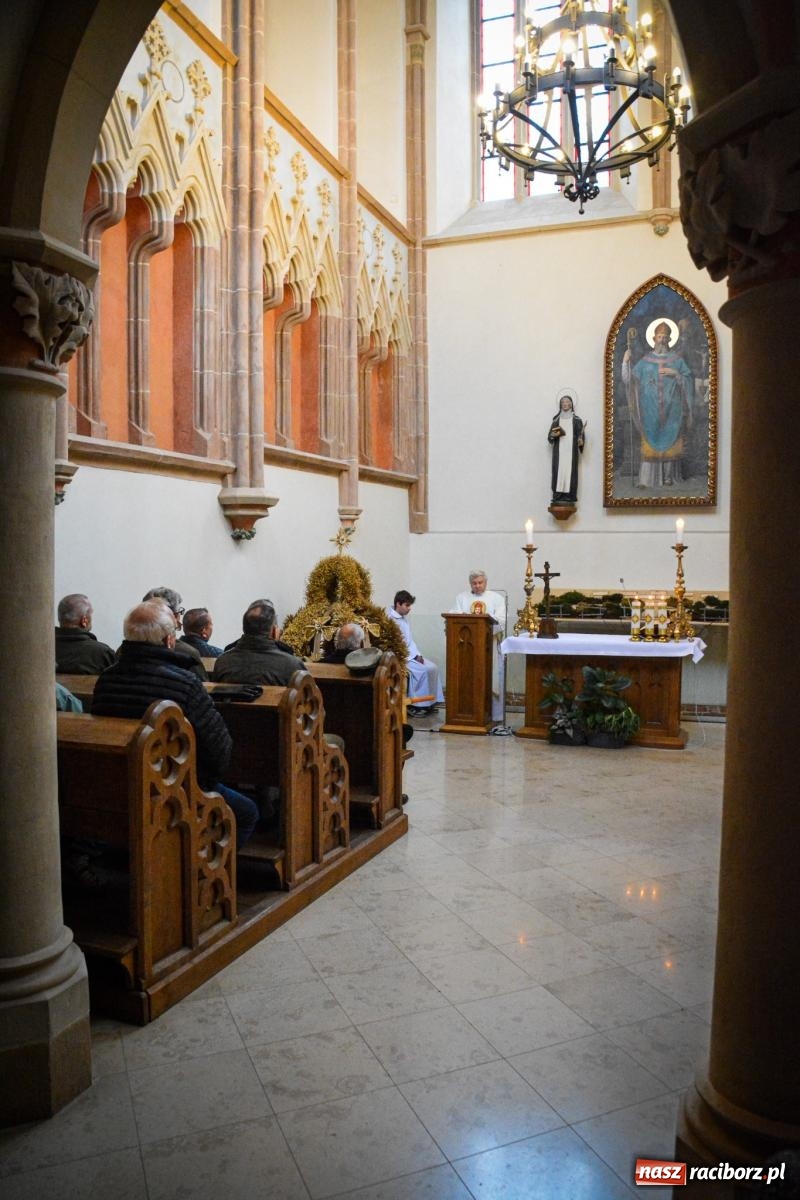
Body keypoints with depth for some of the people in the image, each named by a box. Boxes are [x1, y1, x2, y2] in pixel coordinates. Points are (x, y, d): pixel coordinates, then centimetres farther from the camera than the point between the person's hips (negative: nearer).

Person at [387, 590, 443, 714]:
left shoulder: (404, 618, 13)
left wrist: (417, 655, -1)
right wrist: (411, 657, -20)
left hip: (410, 654, 9)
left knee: (433, 667, -4)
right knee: (422, 670, -22)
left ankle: (430, 702, -1)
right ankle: (414, 704, -12)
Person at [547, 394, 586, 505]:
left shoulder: (576, 420, 11)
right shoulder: (556, 420, 15)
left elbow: (581, 434, 5)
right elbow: (550, 436, 11)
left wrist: (581, 441, -16)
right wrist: (554, 435, -11)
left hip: (571, 450, -1)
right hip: (559, 450, 1)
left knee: (570, 470, -7)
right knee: (559, 470, -8)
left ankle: (569, 496, -10)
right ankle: (558, 496, -10)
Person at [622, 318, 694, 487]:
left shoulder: (677, 359, 8)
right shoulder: (645, 360, 7)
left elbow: (688, 380, 5)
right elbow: (629, 378, 1)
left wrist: (676, 374, -12)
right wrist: (626, 361, -13)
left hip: (671, 408, 0)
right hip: (650, 409, 0)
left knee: (669, 440, 1)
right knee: (649, 440, -4)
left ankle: (668, 476, 8)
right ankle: (646, 478, -5)